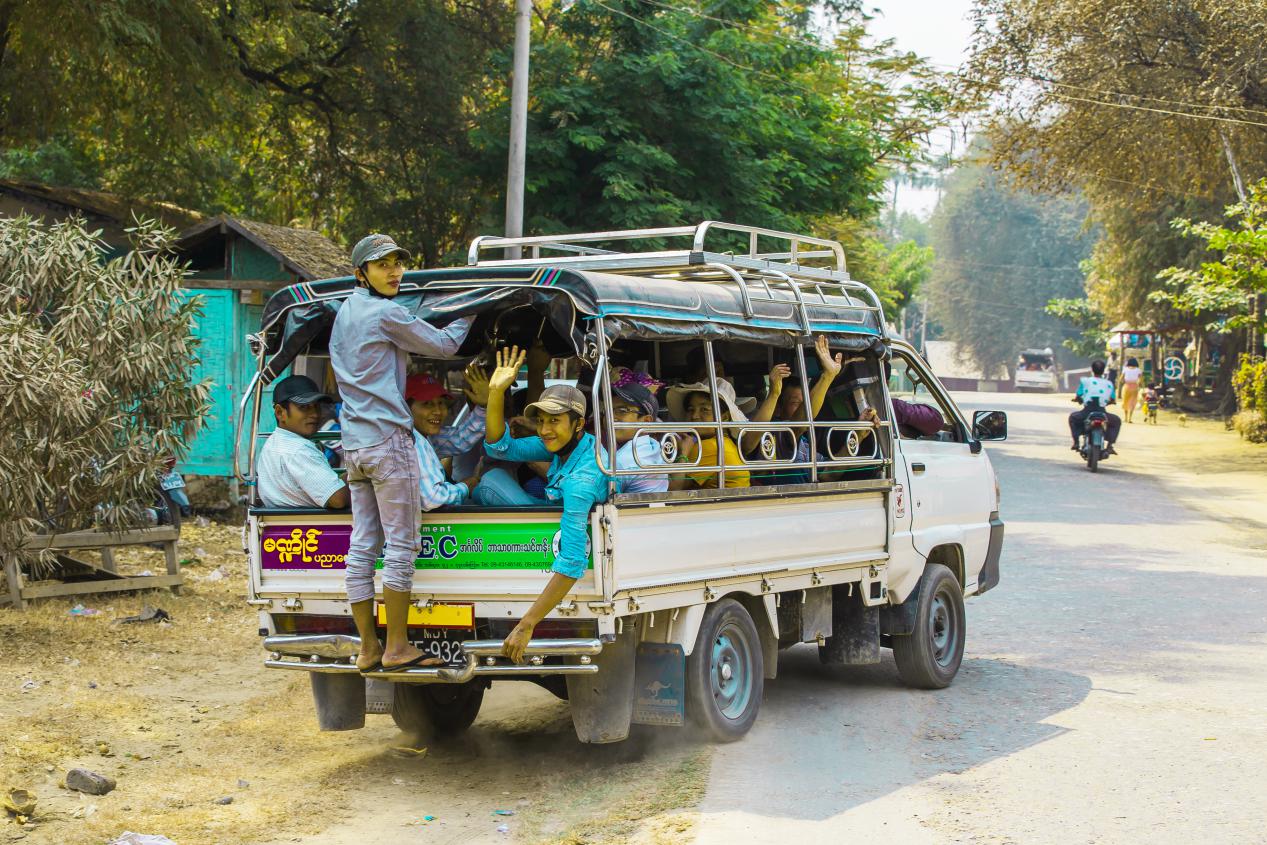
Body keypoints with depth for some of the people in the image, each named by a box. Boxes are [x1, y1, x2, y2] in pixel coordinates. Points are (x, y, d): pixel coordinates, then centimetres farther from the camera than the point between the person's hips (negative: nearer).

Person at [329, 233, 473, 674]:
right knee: (402, 543, -4)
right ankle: (397, 647, -2)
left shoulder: (344, 314, 17)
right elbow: (444, 345, -2)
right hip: (388, 439, -9)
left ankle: (368, 649, 8)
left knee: (362, 546, 6)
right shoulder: (386, 314, -10)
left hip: (354, 442, 9)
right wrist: (469, 312, 13)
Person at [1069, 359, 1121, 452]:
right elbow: (1112, 400, 15)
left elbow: (1077, 397, 4)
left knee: (1072, 417, 33)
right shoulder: (1109, 384, 10)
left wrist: (1080, 400, 28)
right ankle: (1110, 445, 13)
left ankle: (1076, 442, 19)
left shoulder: (1085, 381, 3)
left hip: (1087, 413, 0)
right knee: (1117, 421, 30)